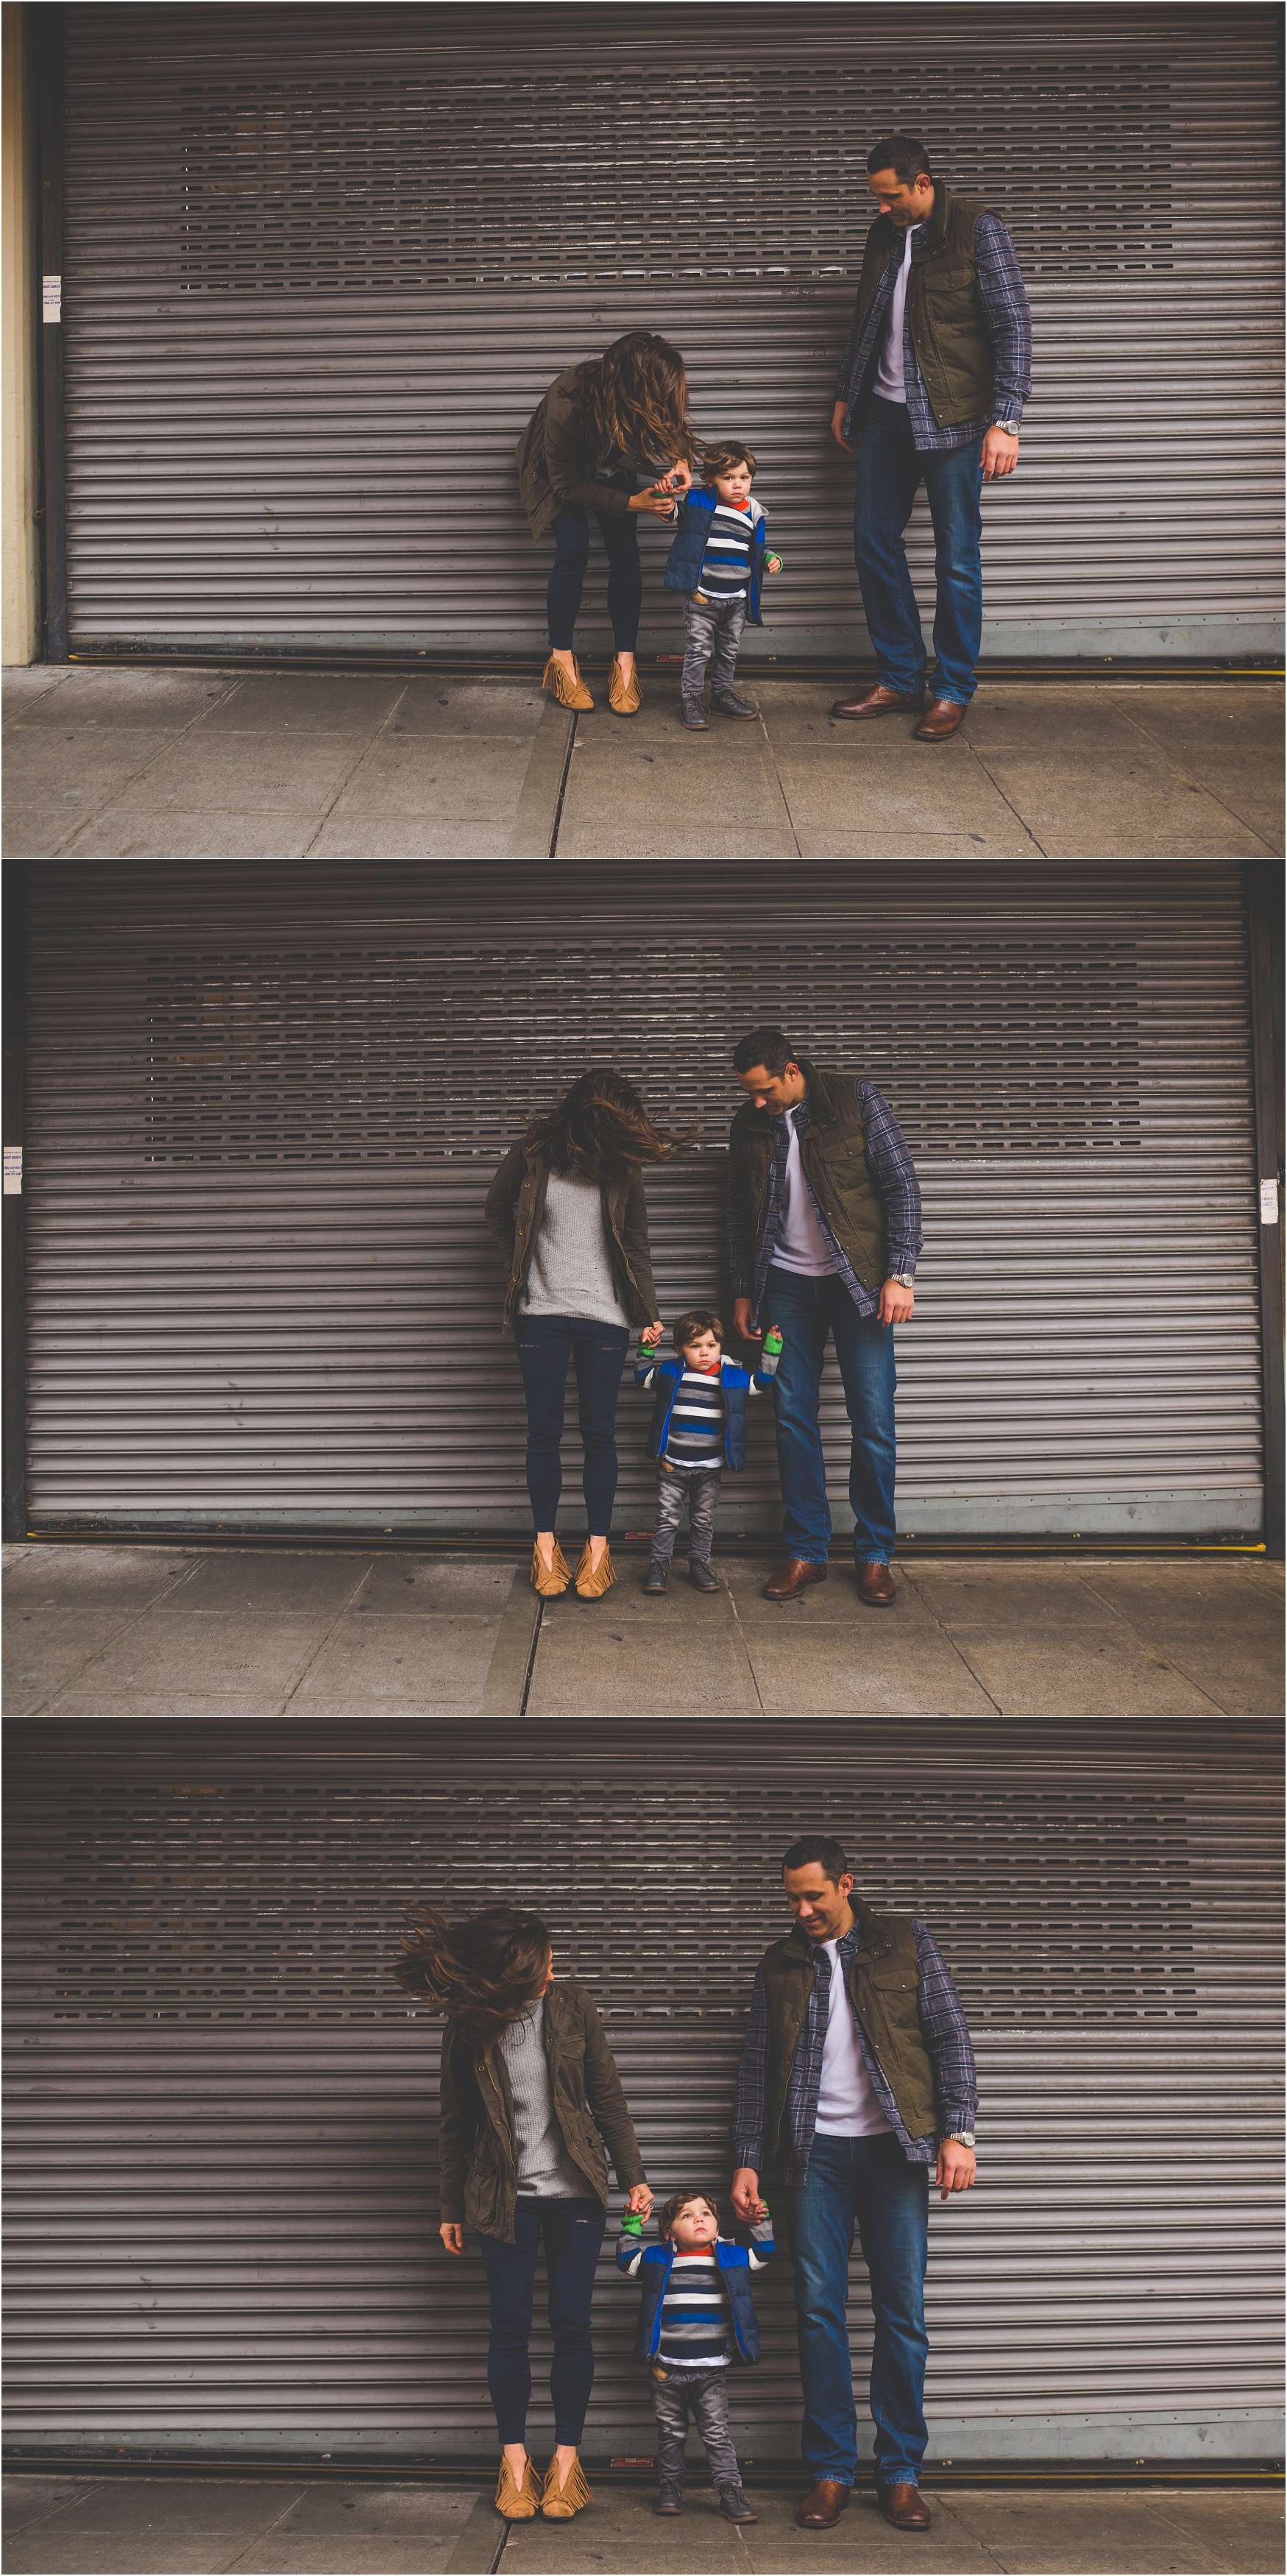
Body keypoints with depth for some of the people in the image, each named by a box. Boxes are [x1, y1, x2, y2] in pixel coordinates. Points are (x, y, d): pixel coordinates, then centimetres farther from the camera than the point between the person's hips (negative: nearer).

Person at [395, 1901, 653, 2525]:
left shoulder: (572, 2007, -3)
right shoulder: (468, 2030, -4)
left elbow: (607, 2097, 3)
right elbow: (455, 2122, 5)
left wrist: (634, 2176, 2)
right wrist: (453, 2207, 8)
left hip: (574, 2192, 0)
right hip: (504, 2197, 0)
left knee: (571, 2324, 0)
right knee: (510, 2326, 1)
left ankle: (567, 2459, 8)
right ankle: (514, 2461, 10)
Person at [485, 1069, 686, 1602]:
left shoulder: (623, 1168, -1)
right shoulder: (532, 1155, -4)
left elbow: (636, 1246, 6)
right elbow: (497, 1209, 14)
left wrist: (648, 1313, 3)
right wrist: (522, 1260, 10)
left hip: (603, 1316, 0)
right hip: (542, 1313, 0)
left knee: (598, 1436, 4)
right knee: (544, 1433, 5)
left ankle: (597, 1549, 11)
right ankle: (545, 1546, 14)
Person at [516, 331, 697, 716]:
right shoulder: (566, 406, -44)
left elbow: (675, 425, -7)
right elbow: (568, 484, -30)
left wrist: (681, 461, -29)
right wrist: (633, 503, -34)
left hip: (612, 469, 4)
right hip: (561, 472, -4)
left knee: (625, 556, -8)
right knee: (573, 553, -18)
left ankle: (625, 665, -3)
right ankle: (561, 661, -4)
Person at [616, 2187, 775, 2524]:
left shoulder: (730, 2257, 6)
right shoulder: (659, 2261, 5)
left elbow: (762, 2256, 18)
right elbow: (627, 2262, 14)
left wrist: (761, 2223, 7)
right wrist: (631, 2228, 6)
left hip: (711, 2370, 0)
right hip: (668, 2369, 0)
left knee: (717, 2433, 0)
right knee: (671, 2432, 10)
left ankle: (731, 2491, 2)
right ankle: (670, 2488, 21)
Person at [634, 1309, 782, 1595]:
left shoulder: (731, 1377, 0)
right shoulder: (670, 1373, 1)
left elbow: (761, 1384, 10)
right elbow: (643, 1376, 17)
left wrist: (772, 1350, 4)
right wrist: (645, 1349, 5)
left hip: (709, 1468, 1)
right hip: (673, 1464, -1)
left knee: (703, 1520, 10)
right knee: (667, 1518, 1)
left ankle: (699, 1566, 21)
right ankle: (658, 1566, 9)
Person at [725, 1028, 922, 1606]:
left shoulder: (856, 1101, -9)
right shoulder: (749, 1125, 3)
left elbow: (901, 1184, -9)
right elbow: (741, 1216, 14)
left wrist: (899, 1274, -14)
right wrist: (744, 1292, 13)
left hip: (858, 1281, -3)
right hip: (788, 1286, 3)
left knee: (873, 1421, -4)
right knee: (793, 1418, 1)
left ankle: (875, 1556, 5)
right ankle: (805, 1552, 9)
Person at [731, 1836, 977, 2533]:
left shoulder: (905, 1944, 3)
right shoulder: (781, 1964, 10)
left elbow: (950, 2039, 1)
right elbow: (756, 2070, 12)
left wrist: (957, 2133, -8)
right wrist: (748, 2160, 5)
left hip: (892, 2149, -2)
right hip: (817, 2154, 2)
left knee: (902, 2314, -2)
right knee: (818, 2312, -2)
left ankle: (901, 2473, 5)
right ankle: (830, 2471, 4)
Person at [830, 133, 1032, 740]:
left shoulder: (977, 231, -10)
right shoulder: (884, 234, 10)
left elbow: (1013, 326, -12)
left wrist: (1004, 420, -18)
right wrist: (845, 396, 22)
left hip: (951, 418, -7)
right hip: (886, 413, 7)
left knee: (956, 558, -1)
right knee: (873, 541, 7)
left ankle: (953, 691, 8)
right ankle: (899, 681, 17)